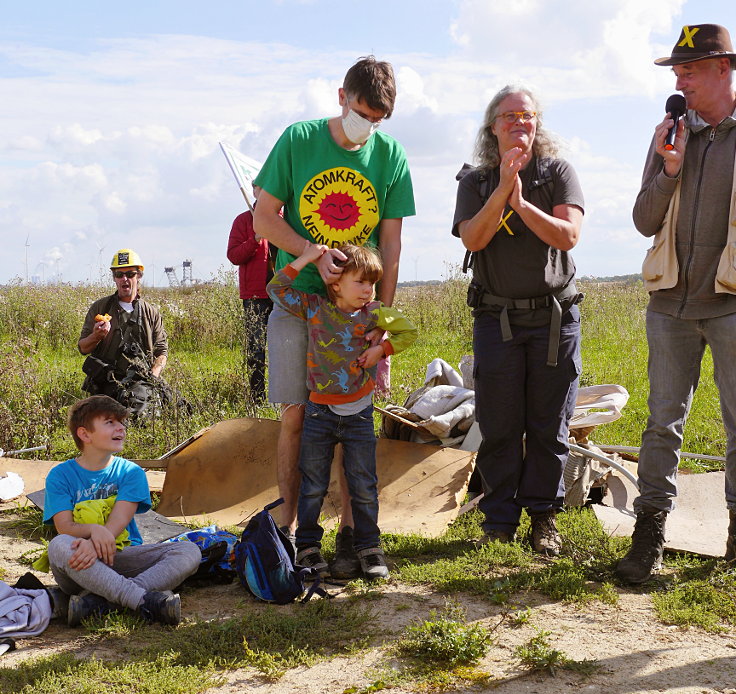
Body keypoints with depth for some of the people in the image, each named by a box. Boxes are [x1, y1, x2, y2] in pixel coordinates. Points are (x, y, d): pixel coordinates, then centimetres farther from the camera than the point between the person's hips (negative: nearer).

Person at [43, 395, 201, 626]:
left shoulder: (131, 472, 6)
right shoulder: (60, 475, 3)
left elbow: (119, 520, -9)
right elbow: (64, 527, -9)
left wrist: (95, 545, -30)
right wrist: (94, 530, -32)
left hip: (121, 559, 2)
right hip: (80, 570, -2)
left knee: (189, 552, -21)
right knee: (59, 546, -35)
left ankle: (97, 601, -37)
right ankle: (146, 600, -42)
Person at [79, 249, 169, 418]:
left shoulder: (151, 313, 15)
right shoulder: (99, 308, 12)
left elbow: (161, 350, 15)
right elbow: (83, 348, 12)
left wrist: (152, 378, -2)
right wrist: (96, 335, -11)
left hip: (139, 384, 1)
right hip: (104, 385, -1)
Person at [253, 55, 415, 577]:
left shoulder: (390, 154, 1)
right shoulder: (299, 140, -1)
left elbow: (391, 242, 2)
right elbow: (264, 217, 0)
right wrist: (315, 253, -16)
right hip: (298, 298, -1)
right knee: (295, 414, -1)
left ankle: (350, 533, 10)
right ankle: (288, 524, 13)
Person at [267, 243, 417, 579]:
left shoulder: (373, 314, -1)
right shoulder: (314, 309, -3)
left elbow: (408, 331, 10)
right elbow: (277, 289, -5)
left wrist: (382, 349, -4)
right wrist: (303, 259, -11)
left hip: (358, 413, 1)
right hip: (319, 412, 0)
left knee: (364, 487, 5)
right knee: (313, 486, 7)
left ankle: (368, 547, 17)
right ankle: (308, 546, 18)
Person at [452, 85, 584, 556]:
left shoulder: (558, 173, 4)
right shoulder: (476, 182, 7)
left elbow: (568, 236, -10)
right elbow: (473, 239, -10)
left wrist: (521, 203, -18)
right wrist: (503, 189, -19)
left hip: (555, 317, 0)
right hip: (497, 318, 0)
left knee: (549, 425, 4)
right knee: (498, 425, 1)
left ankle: (544, 514, 18)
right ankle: (500, 518, 13)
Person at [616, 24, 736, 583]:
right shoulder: (669, 133, 10)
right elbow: (645, 222, 8)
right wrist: (669, 171, -8)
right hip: (672, 301, 3)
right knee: (663, 421, 5)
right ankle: (650, 533, 9)